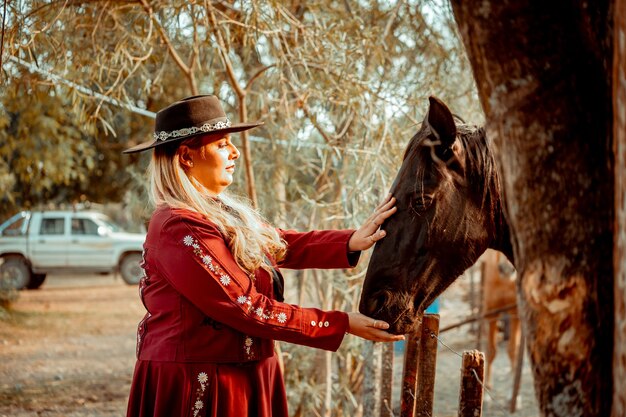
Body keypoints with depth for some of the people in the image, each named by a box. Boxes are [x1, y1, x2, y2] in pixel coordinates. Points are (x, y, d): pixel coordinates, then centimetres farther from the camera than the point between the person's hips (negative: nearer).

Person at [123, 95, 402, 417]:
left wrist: (351, 242, -11)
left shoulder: (222, 213, 11)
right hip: (196, 387, -9)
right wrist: (341, 324, -18)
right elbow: (246, 309, -22)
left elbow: (285, 245, 6)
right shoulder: (180, 229, -21)